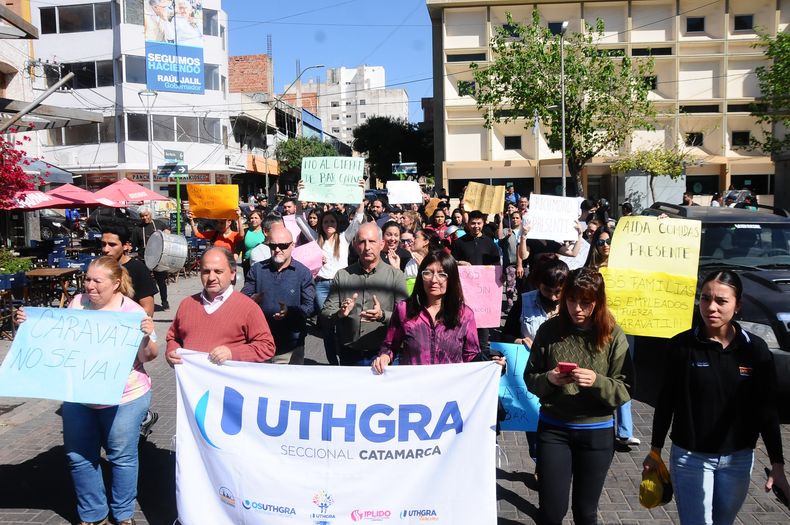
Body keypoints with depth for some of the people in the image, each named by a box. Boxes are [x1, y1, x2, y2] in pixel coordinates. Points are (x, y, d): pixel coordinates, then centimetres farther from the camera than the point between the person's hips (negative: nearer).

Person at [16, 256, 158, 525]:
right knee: (79, 457, 13)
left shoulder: (133, 312, -11)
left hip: (123, 399, -4)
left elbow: (147, 356, -10)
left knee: (122, 457, 9)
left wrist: (146, 336, -29)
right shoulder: (77, 302, 0)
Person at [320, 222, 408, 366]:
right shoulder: (342, 275, 4)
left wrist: (383, 316, -28)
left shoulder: (396, 275, -3)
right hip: (349, 356, 2)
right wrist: (340, 314, -18)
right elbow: (325, 313, 3)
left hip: (383, 355, -2)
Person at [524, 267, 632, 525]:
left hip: (596, 432, 0)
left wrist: (597, 381, -25)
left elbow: (625, 390, -6)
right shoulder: (549, 330, -5)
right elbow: (530, 378, 2)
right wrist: (549, 379, -19)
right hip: (553, 428, 0)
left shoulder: (613, 335, -7)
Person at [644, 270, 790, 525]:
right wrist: (655, 451, 3)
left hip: (738, 459, 3)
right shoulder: (681, 345, -11)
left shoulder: (755, 349, -6)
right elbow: (666, 402, -2)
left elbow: (767, 410, 0)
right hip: (690, 457, -2)